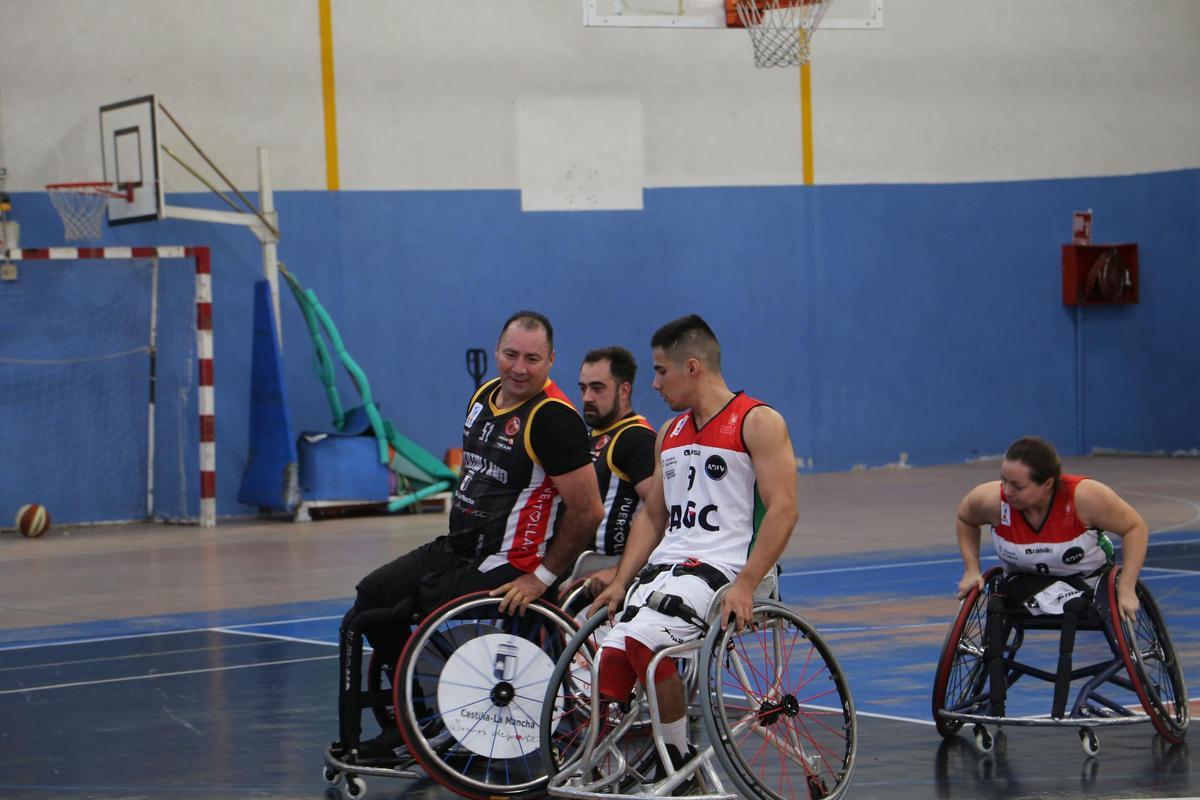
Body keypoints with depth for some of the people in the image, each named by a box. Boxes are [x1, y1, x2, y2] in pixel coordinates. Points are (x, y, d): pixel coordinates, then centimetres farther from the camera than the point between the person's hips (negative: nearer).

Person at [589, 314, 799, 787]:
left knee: (642, 638, -28)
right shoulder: (670, 434, 20)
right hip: (664, 567, 7)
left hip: (721, 568, -7)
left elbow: (783, 509, -12)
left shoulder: (757, 422, -4)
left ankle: (678, 758, -11)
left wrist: (745, 585, -22)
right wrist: (620, 582, 9)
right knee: (610, 656, -14)